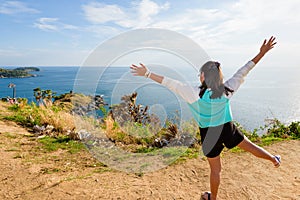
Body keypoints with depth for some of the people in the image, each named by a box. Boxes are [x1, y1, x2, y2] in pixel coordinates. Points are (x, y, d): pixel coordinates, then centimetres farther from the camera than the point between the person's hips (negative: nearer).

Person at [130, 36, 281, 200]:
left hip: (209, 134, -2)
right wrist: (262, 53, 2)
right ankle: (274, 159, 56)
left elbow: (171, 84, -27)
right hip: (228, 129, 3)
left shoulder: (196, 94, -26)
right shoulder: (227, 90, -16)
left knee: (215, 169, 17)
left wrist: (147, 74, -25)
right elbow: (243, 71, -8)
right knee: (250, 146, 29)